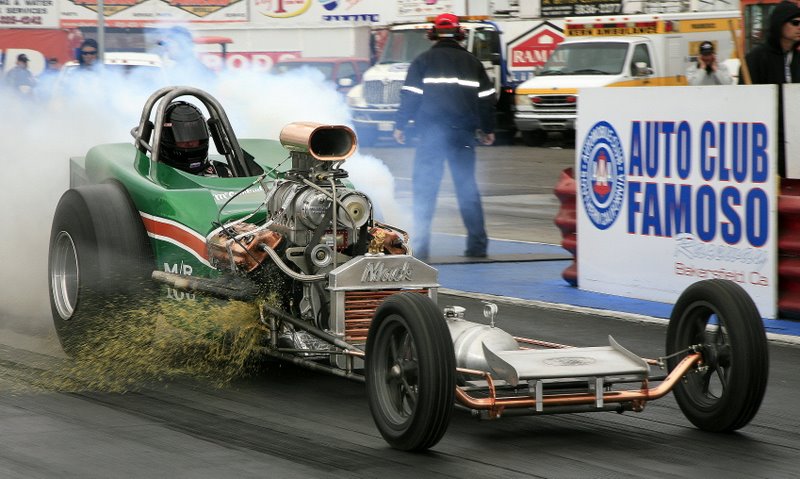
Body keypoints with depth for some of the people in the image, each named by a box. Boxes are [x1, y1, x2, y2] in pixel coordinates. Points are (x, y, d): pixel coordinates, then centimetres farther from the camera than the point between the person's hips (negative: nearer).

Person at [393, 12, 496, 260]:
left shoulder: (423, 61, 5)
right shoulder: (472, 62, 15)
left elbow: (410, 95, -2)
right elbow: (486, 97, 15)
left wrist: (400, 125, 4)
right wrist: (487, 129, 23)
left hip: (432, 130, -3)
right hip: (463, 132, 3)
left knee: (424, 186, -1)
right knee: (467, 185, 10)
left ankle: (420, 246, -8)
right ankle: (477, 244, 8)